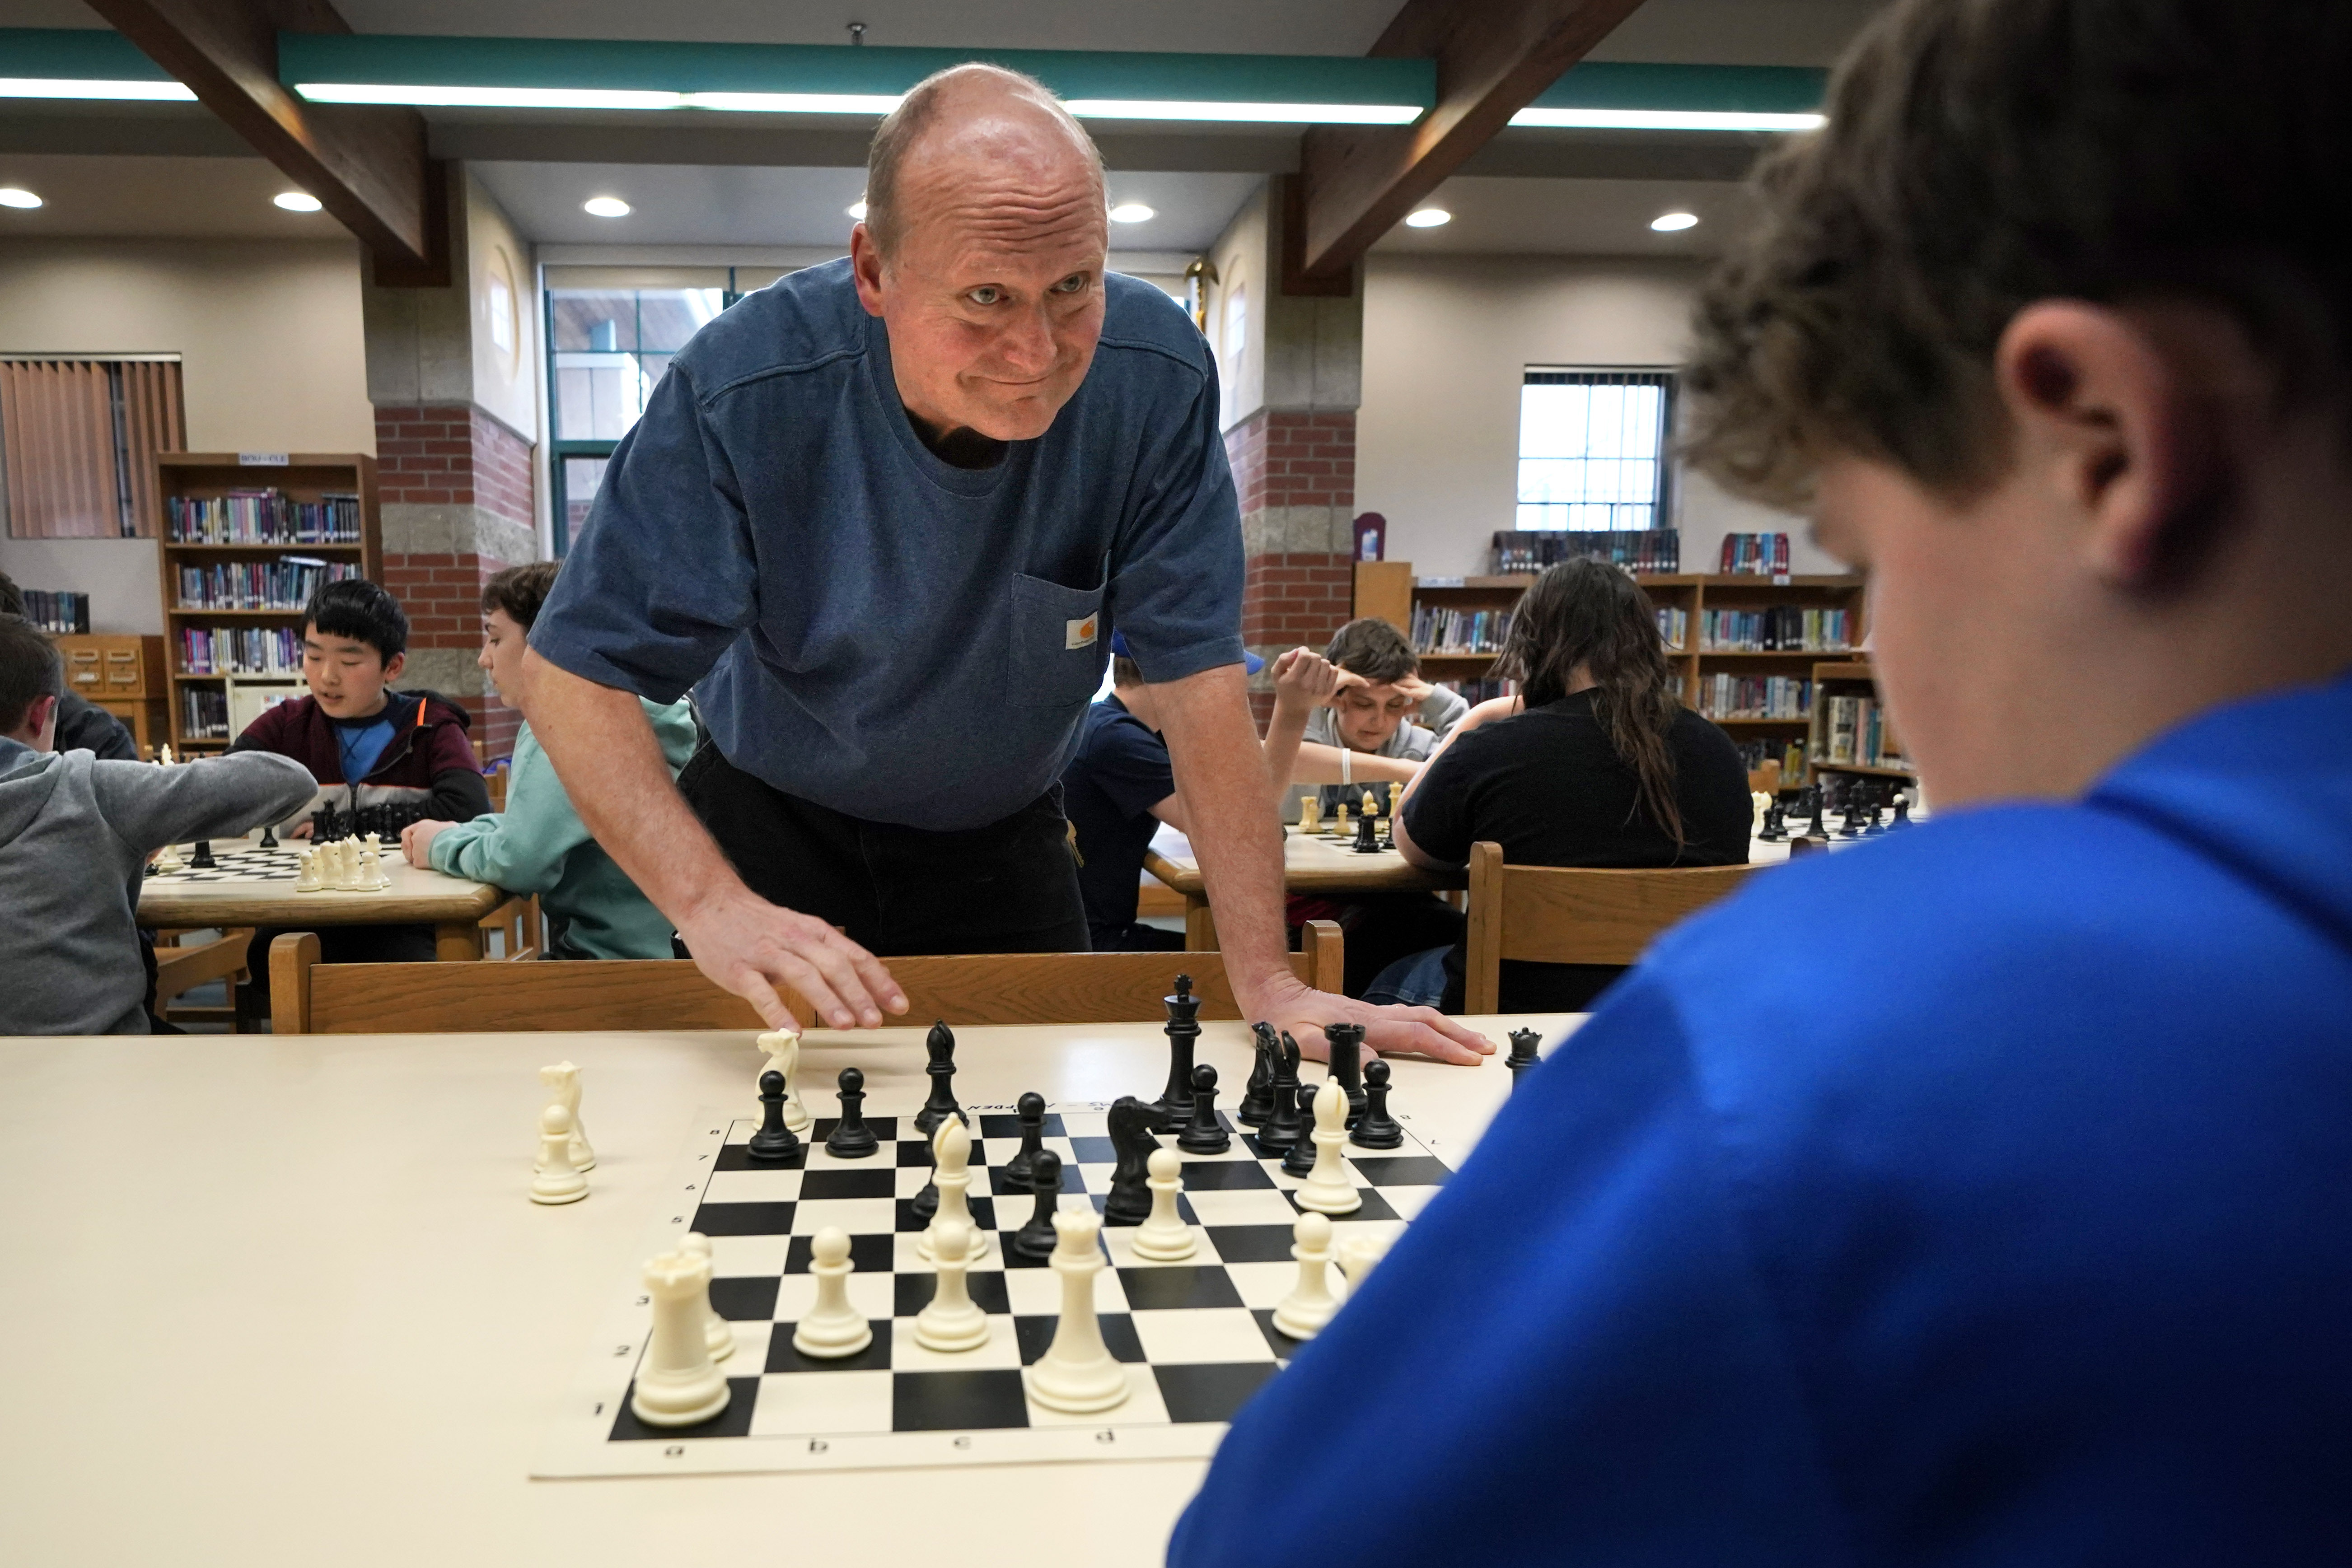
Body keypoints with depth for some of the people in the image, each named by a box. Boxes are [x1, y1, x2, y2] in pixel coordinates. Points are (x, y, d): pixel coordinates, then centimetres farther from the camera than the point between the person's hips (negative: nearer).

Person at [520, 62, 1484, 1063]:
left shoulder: (1152, 373, -23)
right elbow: (581, 677, -24)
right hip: (774, 830, -1)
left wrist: (1265, 982, -25)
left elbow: (1197, 679, -21)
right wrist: (711, 904, -40)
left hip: (1003, 842, 2)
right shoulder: (743, 386, -27)